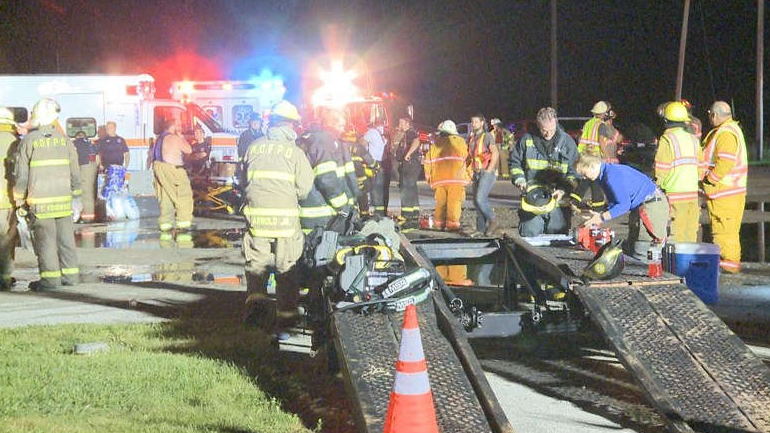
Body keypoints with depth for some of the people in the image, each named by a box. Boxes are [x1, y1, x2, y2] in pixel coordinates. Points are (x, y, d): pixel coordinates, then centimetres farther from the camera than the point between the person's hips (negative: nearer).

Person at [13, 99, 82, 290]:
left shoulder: (28, 141, -5)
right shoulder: (64, 140, 4)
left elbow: (20, 174, -3)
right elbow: (75, 172, 7)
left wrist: (19, 201, 5)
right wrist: (76, 195, 16)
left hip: (39, 201, -3)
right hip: (63, 200, 3)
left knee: (45, 239, 0)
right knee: (65, 237, 9)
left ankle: (50, 278, 0)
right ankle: (70, 274, 13)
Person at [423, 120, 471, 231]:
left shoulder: (435, 144, 12)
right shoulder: (460, 141, 5)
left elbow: (428, 161, 13)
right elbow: (467, 159, 4)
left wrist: (428, 176, 24)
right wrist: (469, 174, 12)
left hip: (439, 179, 3)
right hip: (456, 177, -3)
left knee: (440, 202, 12)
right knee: (454, 201, -4)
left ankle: (438, 223, 12)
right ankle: (452, 223, -12)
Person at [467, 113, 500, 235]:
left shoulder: (487, 136, -7)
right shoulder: (471, 138, 15)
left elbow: (495, 153, -13)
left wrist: (489, 170, -16)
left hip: (487, 172, -8)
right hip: (477, 173, 8)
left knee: (480, 198, -19)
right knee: (476, 200, 5)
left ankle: (493, 222, -7)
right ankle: (481, 229, 8)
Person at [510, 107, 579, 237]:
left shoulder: (567, 142, 1)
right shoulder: (527, 140, 2)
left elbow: (574, 173, 3)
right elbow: (515, 163, 14)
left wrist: (563, 190, -13)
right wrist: (519, 179, -5)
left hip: (558, 202, 0)